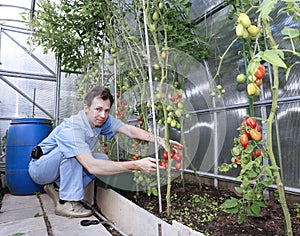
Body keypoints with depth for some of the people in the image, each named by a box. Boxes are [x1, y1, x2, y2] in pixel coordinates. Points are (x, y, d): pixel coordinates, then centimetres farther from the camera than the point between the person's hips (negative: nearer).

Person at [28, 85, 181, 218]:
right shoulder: (71, 129, -36)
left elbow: (129, 130, -19)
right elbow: (91, 167, -43)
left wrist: (158, 140, -35)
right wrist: (136, 165, -47)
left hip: (66, 165, 8)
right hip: (39, 167, -7)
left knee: (102, 159, -12)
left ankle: (57, 187, 2)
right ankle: (67, 202, -17)